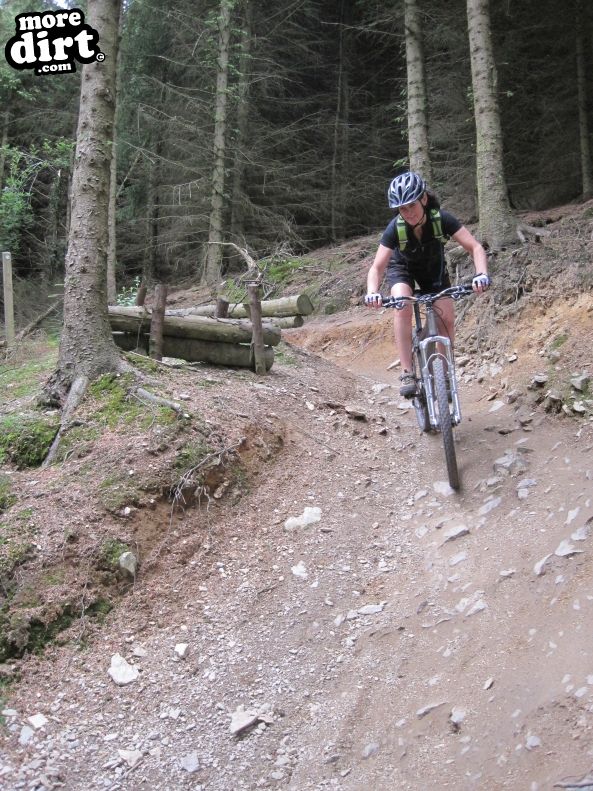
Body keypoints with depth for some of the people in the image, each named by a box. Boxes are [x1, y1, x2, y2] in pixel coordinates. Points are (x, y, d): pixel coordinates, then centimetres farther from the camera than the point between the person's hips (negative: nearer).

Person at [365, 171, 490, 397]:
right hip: (402, 268, -1)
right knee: (403, 306, -31)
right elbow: (377, 267, -34)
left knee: (446, 318, -15)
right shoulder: (395, 228, -32)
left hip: (433, 268, 1)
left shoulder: (442, 219, -32)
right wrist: (372, 292, -54)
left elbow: (475, 247, -35)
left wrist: (482, 274, -54)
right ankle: (407, 373, -27)